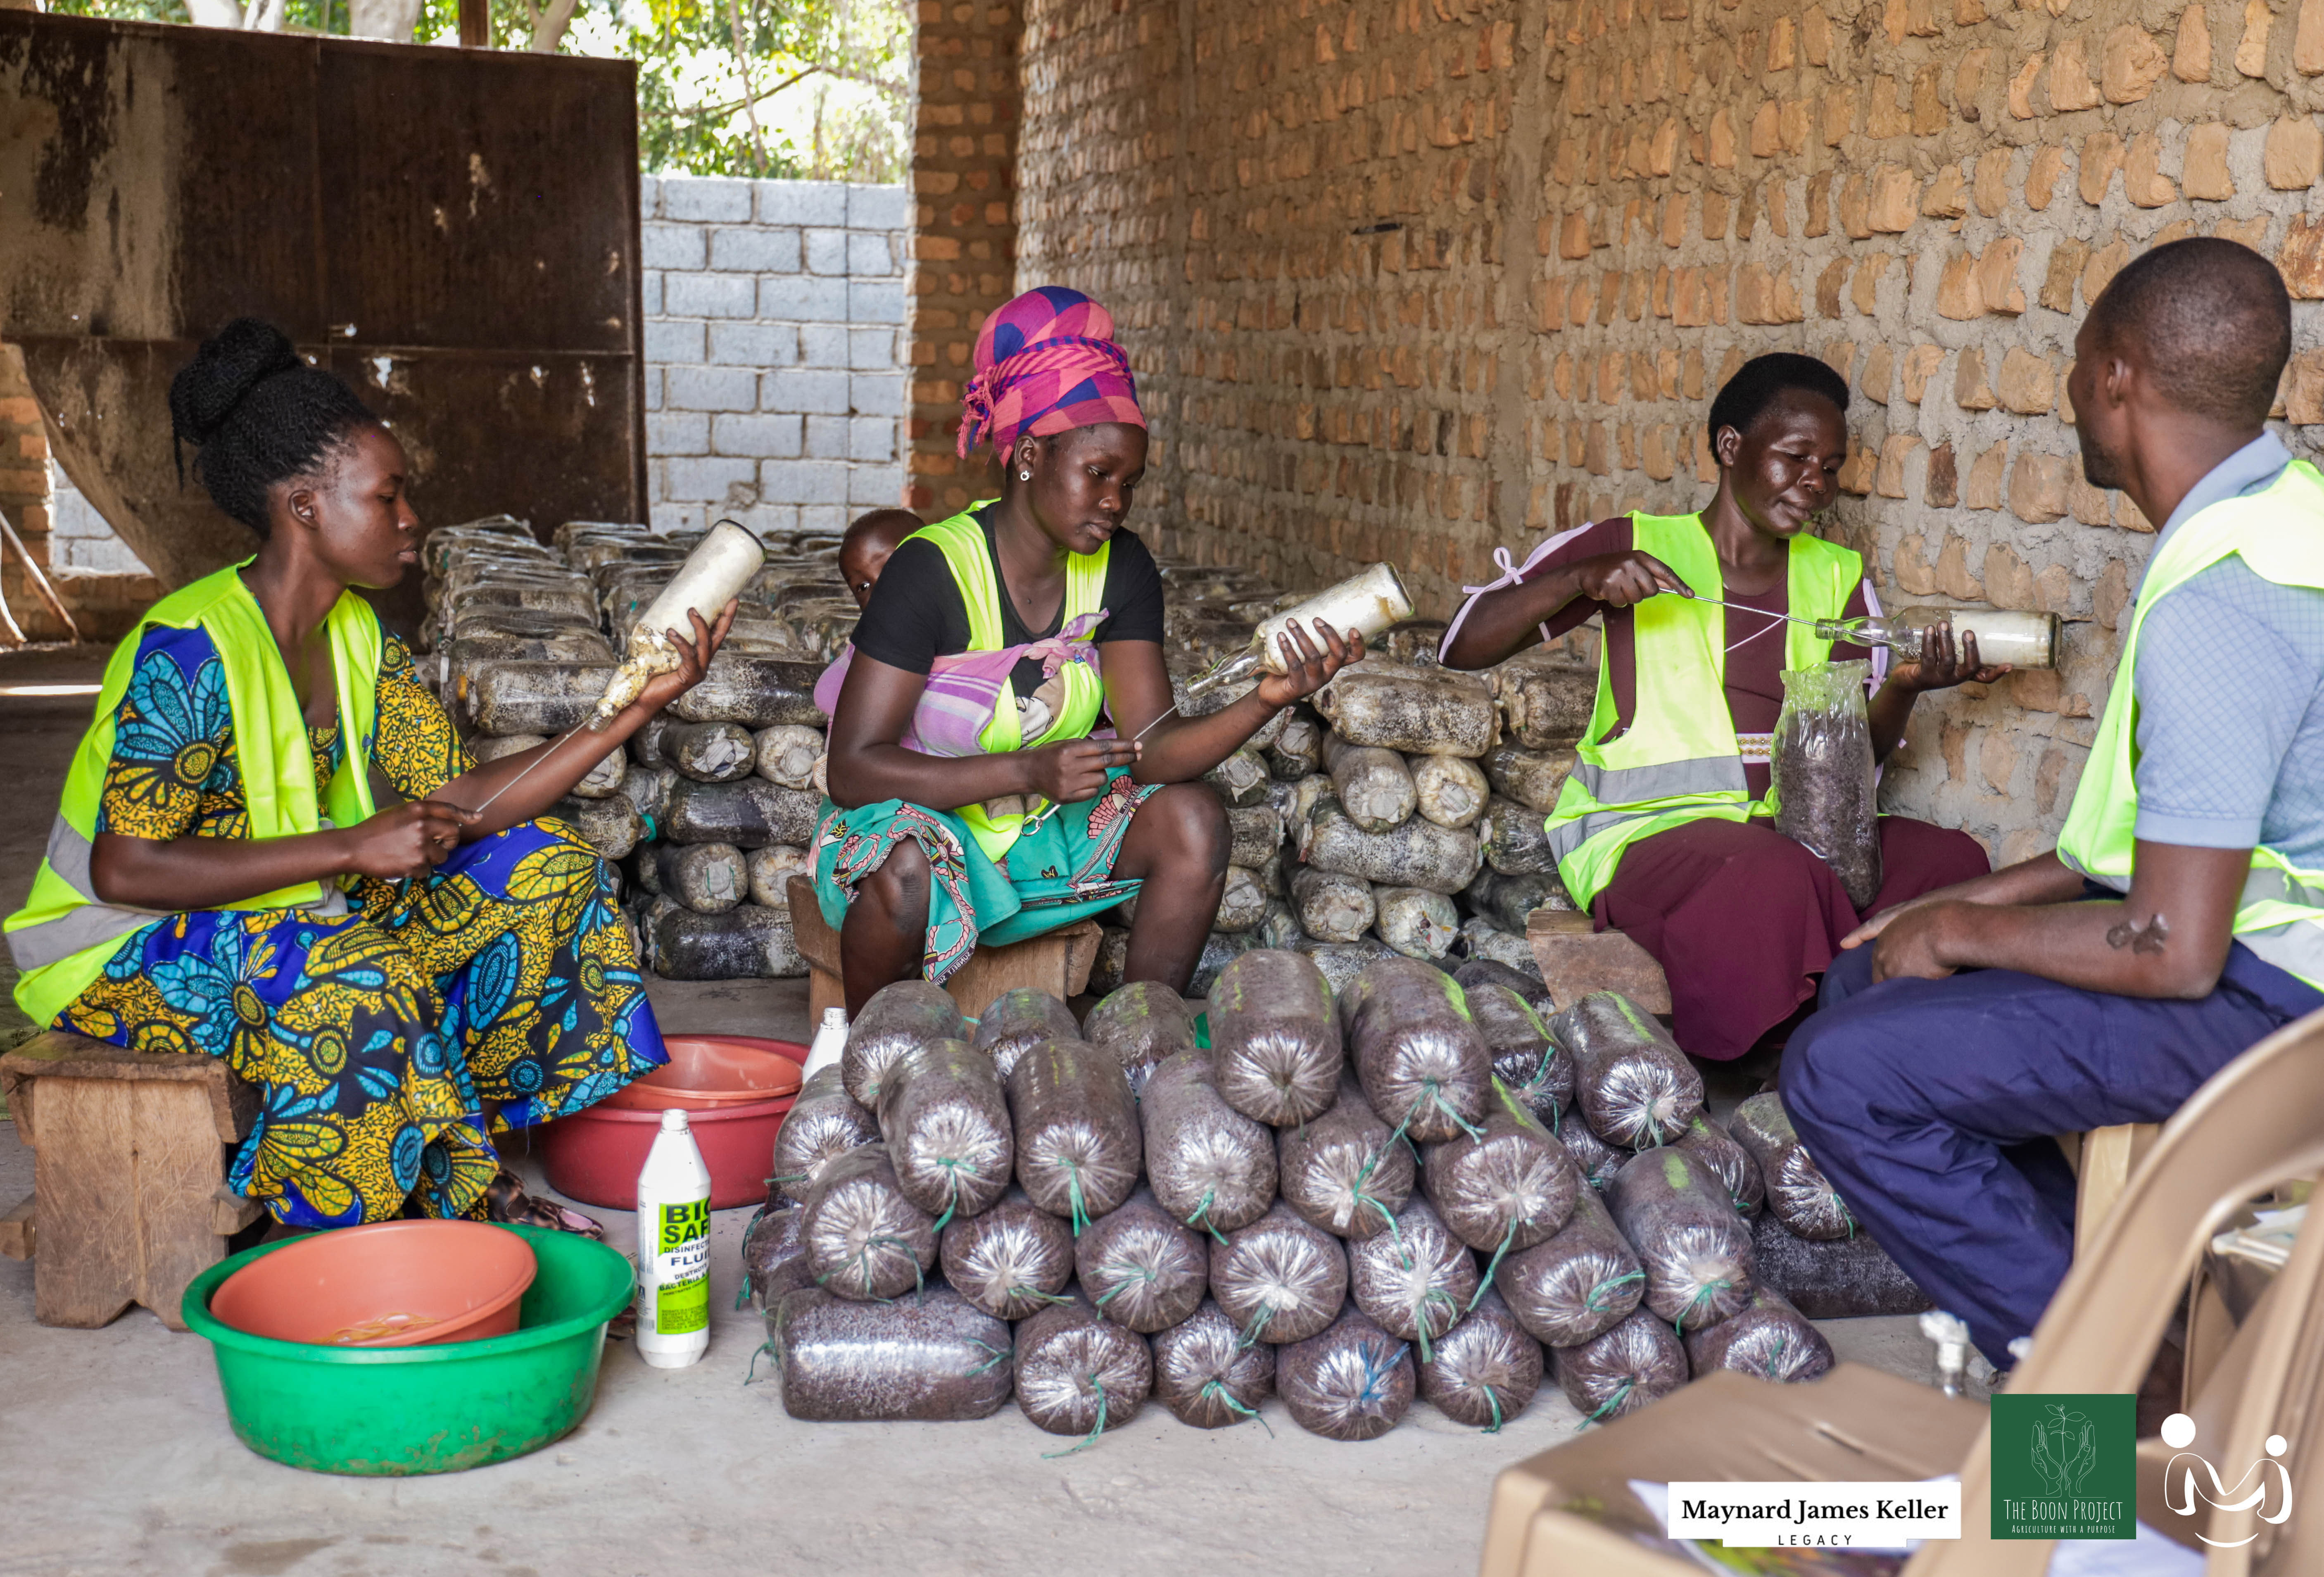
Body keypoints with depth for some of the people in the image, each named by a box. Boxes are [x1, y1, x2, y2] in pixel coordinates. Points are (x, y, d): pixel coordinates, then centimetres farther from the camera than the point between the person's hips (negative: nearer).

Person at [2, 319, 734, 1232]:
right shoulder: (191, 650, -23)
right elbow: (125, 867, -27)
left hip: (288, 921, 8)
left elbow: (458, 802, -4)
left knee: (540, 865, -3)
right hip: (126, 953, -8)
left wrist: (638, 710, -12)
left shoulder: (356, 636, 1)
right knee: (361, 984, -36)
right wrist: (352, 848, -30)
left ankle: (467, 1158, 0)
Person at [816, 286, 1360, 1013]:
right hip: (910, 818, -5)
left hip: (1037, 833, 5)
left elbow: (1152, 750, -10)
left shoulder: (1120, 570, -4)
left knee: (1192, 818, -16)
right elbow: (854, 769, -23)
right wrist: (1028, 771, -32)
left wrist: (1263, 704, -29)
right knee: (907, 868, -37)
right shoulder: (935, 569, -21)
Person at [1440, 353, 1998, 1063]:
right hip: (1641, 832, -5)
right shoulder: (1632, 547, 0)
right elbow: (1462, 647, -5)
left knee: (1952, 861, -21)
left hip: (1786, 826, 5)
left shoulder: (1838, 578, 13)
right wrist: (1581, 579, -20)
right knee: (1770, 878, -36)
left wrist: (1903, 688, -10)